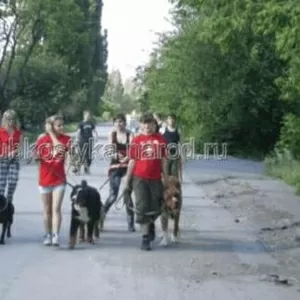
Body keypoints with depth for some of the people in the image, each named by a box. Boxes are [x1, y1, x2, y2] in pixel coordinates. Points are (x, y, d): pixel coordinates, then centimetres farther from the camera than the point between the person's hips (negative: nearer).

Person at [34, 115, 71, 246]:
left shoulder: (66, 138, -3)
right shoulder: (42, 139, -2)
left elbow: (61, 148, -23)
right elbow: (37, 157, 6)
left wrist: (51, 133, -17)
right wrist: (37, 156, -17)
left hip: (59, 179, -1)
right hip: (44, 179, 1)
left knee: (56, 208, -9)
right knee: (47, 210, 11)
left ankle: (55, 236, -10)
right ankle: (48, 236, 23)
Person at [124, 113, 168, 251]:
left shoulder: (160, 139, 3)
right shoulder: (136, 140, -1)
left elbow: (163, 160, 7)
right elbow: (132, 161, 2)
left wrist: (166, 177, 6)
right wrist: (127, 179, 2)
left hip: (156, 179, 2)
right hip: (140, 178, -2)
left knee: (156, 208, 8)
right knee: (142, 208, -1)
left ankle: (150, 224, 40)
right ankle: (145, 238, 6)